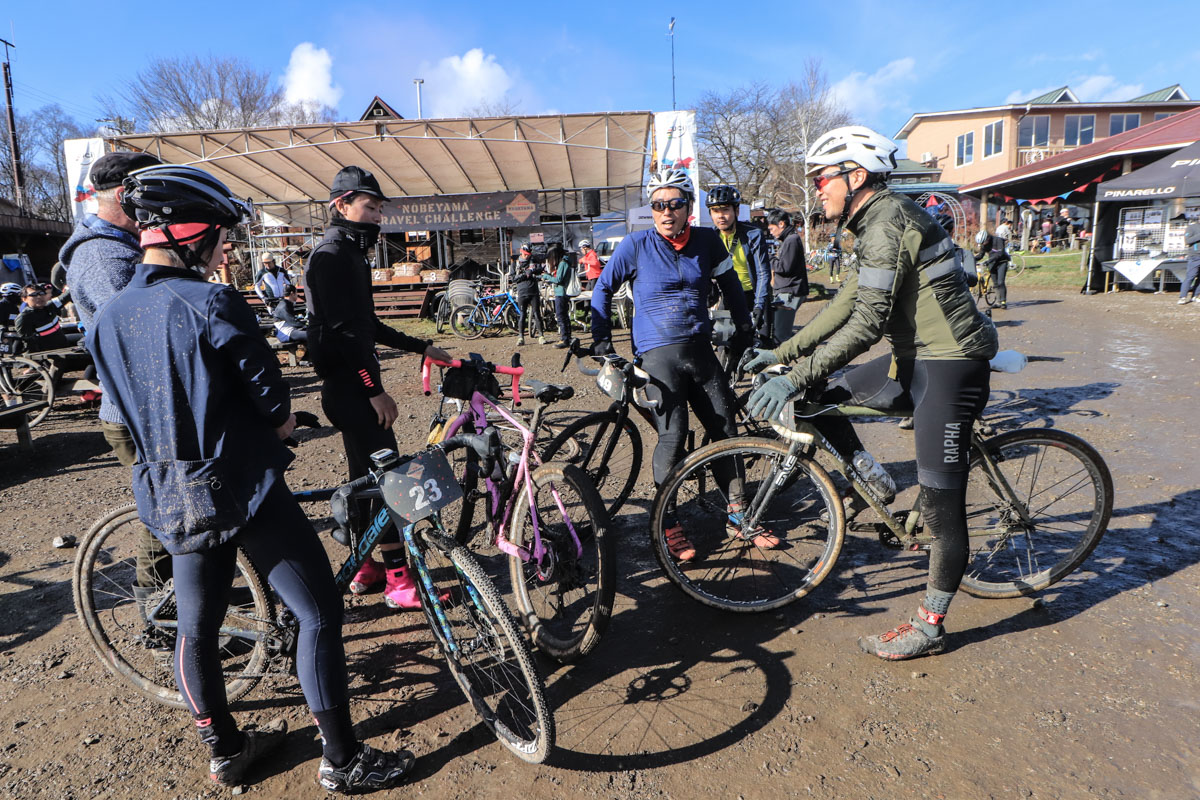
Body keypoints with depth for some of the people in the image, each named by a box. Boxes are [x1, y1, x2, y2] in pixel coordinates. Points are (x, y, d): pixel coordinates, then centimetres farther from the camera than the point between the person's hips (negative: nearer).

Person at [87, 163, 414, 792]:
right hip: (244, 489, -8)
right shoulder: (213, 304, -17)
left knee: (196, 627, 18)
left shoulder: (105, 319, 5)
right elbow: (272, 403, -14)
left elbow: (132, 410, 13)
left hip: (169, 497, 8)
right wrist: (280, 423, 8)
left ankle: (224, 751, 38)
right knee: (319, 612, 4)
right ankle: (342, 759, 14)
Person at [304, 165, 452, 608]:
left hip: (351, 383, 11)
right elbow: (343, 329, -21)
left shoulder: (350, 255, 19)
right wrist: (375, 390, -24)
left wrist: (421, 347, 19)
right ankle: (399, 580, -3)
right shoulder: (331, 255, -13)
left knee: (366, 474, 14)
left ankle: (364, 567, 25)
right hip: (348, 384, -11)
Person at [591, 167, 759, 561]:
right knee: (673, 437, -12)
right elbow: (603, 289, 6)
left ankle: (739, 514, 23)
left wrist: (744, 330, 21)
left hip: (701, 350, 4)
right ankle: (669, 524, 6)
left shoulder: (706, 241, 5)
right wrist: (601, 342, 4)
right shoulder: (636, 245, -4)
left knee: (726, 430, 6)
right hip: (658, 354, -4)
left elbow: (730, 284, 20)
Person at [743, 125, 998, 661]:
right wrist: (780, 353, 12)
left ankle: (928, 627, 12)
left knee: (940, 504, -1)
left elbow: (868, 322, -26)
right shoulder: (878, 222, 14)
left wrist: (795, 377, -28)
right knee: (818, 399, 5)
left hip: (949, 366, -10)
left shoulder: (888, 223, -18)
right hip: (918, 359, 10)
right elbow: (848, 303, 15)